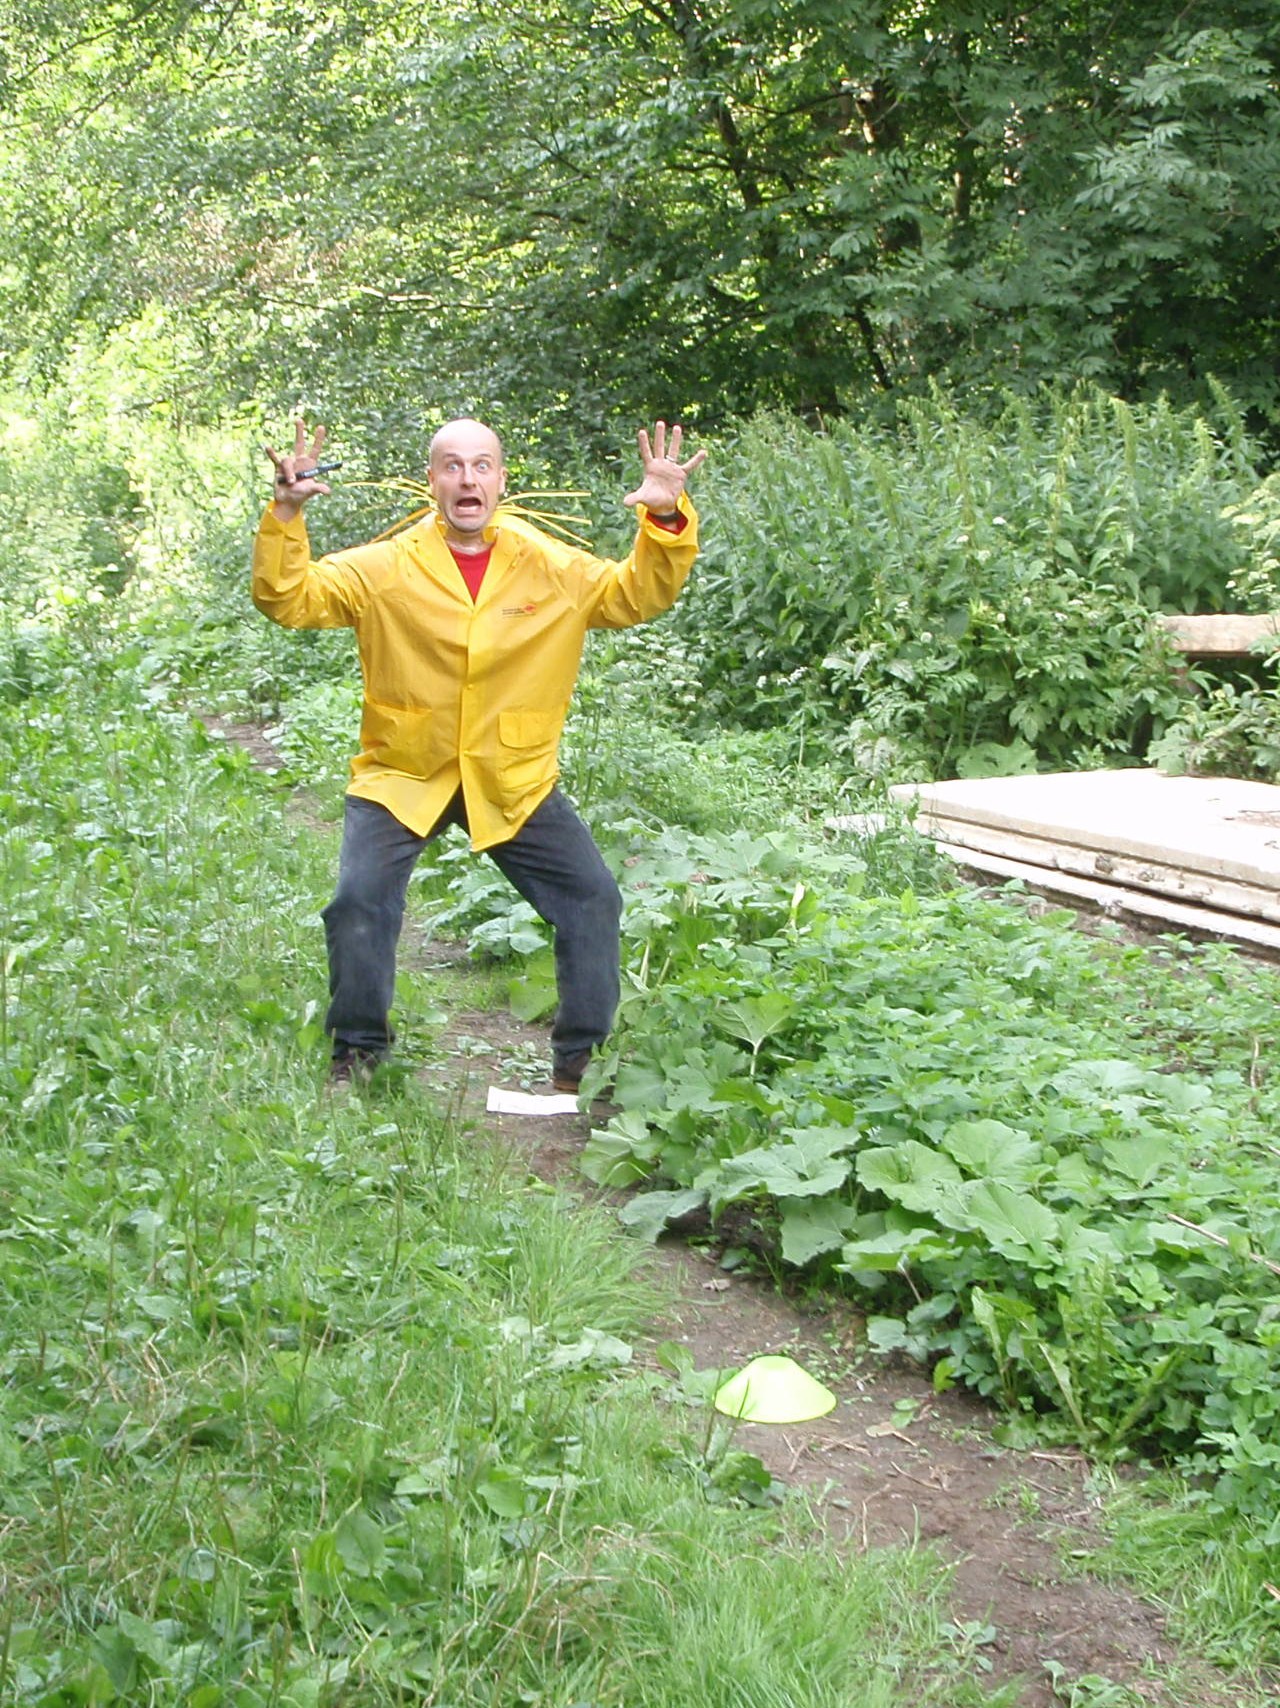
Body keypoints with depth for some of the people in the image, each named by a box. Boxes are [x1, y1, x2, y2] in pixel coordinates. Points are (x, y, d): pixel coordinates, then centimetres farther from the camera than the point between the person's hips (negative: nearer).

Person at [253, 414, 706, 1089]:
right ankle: (357, 1053, 7)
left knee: (592, 899, -4)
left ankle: (580, 1058, 13)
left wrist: (665, 521, -12)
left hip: (517, 780, 2)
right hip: (402, 776, -2)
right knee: (359, 902, -16)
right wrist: (286, 515, -25)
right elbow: (289, 600, -10)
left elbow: (638, 595, 6)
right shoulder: (385, 568, -6)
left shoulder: (555, 569, 0)